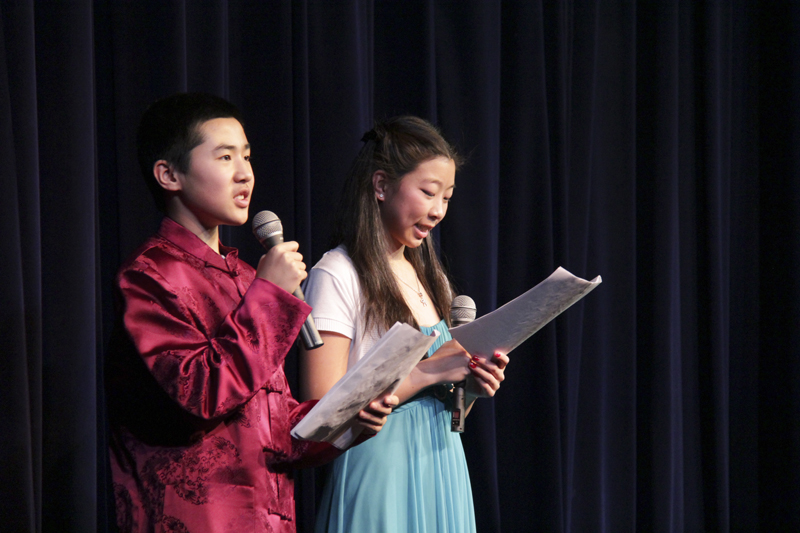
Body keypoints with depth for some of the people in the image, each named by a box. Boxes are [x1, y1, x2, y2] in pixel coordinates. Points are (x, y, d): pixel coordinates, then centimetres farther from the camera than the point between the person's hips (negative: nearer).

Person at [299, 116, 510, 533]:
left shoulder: (429, 278, 15)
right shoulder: (337, 276, -10)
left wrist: (469, 384, 0)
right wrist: (430, 371, -18)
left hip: (442, 466, 7)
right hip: (381, 476, -7)